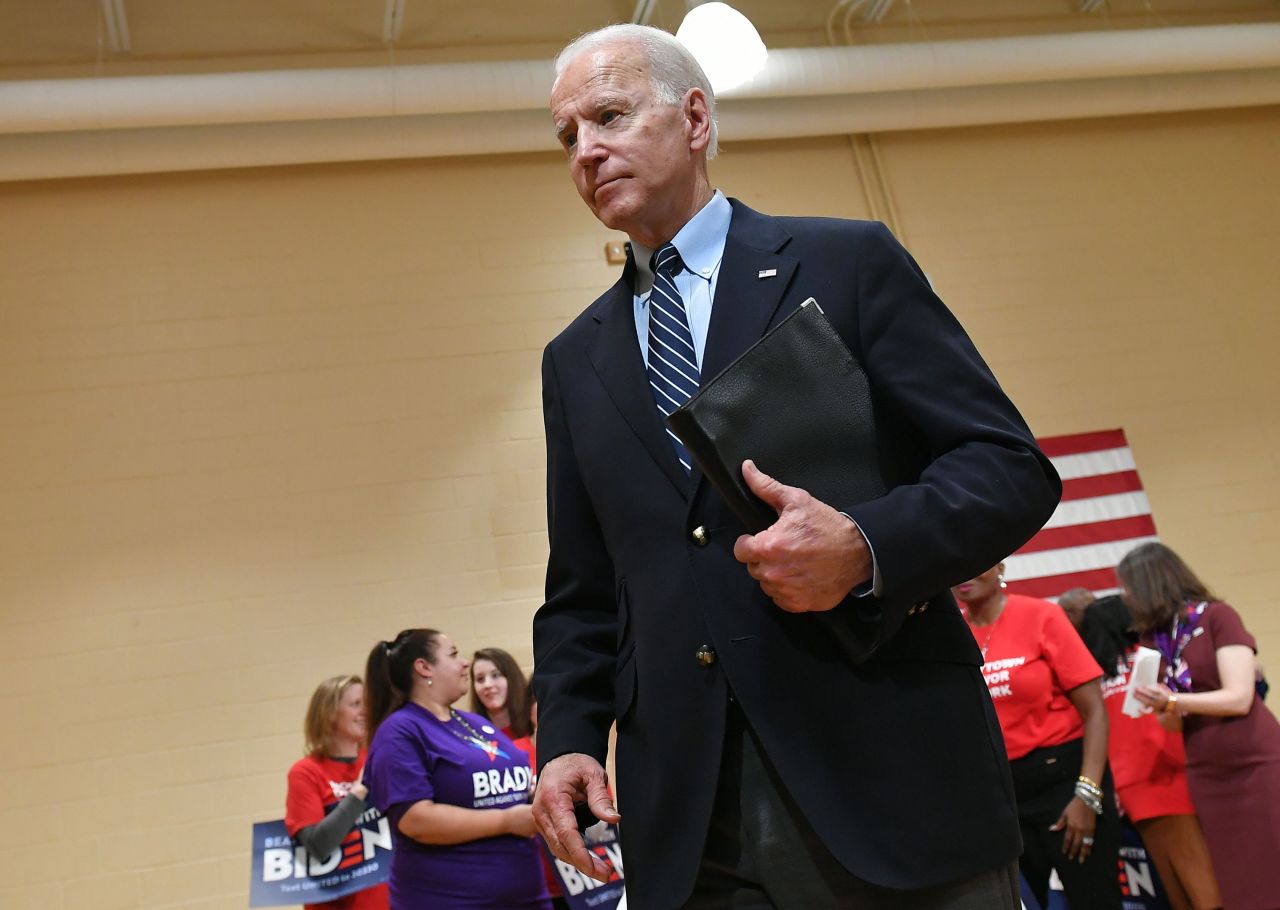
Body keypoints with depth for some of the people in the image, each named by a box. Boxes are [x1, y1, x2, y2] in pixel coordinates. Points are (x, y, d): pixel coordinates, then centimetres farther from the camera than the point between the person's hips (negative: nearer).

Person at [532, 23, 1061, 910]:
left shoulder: (850, 262, 2)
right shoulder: (576, 360, 14)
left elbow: (1014, 469, -3)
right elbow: (581, 593, 16)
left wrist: (866, 548, -20)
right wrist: (569, 737, 0)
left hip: (891, 778, -3)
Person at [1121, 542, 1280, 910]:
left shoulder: (1217, 617, -8)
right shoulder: (1153, 639, 8)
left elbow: (1239, 698, -14)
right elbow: (1173, 722, 10)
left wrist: (1171, 700, -22)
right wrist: (1161, 707, -12)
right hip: (1206, 776, 5)